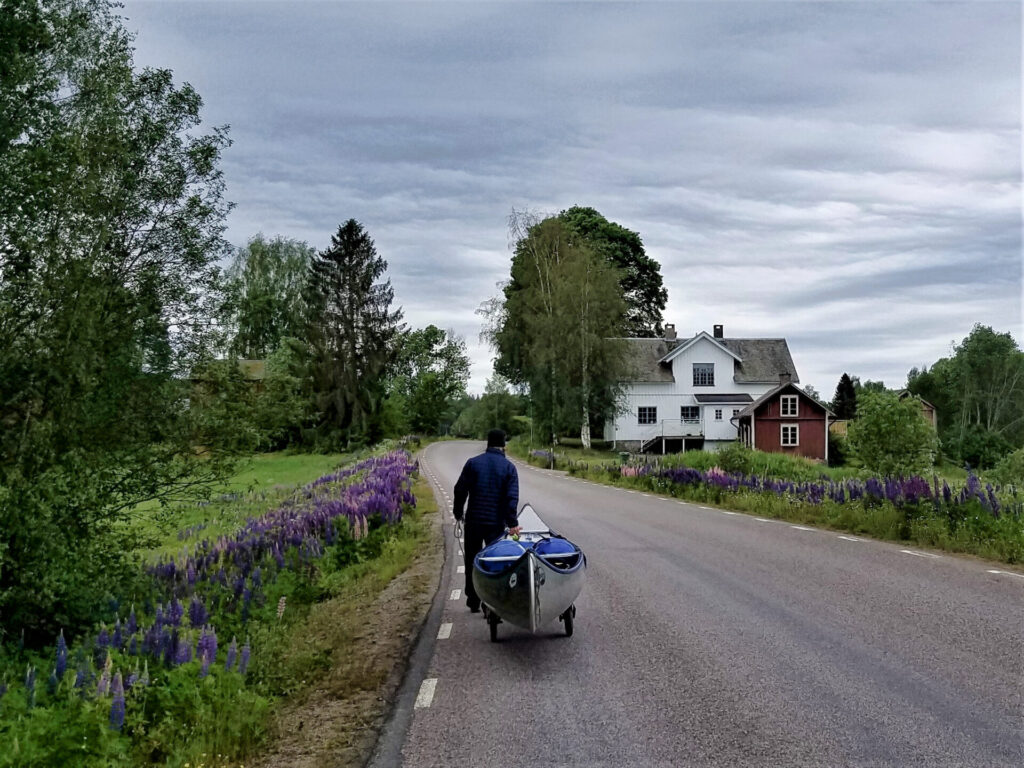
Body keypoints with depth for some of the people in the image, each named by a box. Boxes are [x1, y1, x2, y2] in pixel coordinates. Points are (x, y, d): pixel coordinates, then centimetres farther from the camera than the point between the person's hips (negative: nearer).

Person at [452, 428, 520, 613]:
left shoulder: (473, 463, 1)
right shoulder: (509, 467, -2)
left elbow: (460, 490, 2)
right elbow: (512, 497, -9)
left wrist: (458, 513, 14)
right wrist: (512, 523, -8)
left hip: (474, 521, 1)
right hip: (496, 522, -1)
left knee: (472, 562, 13)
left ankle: (473, 601, 19)